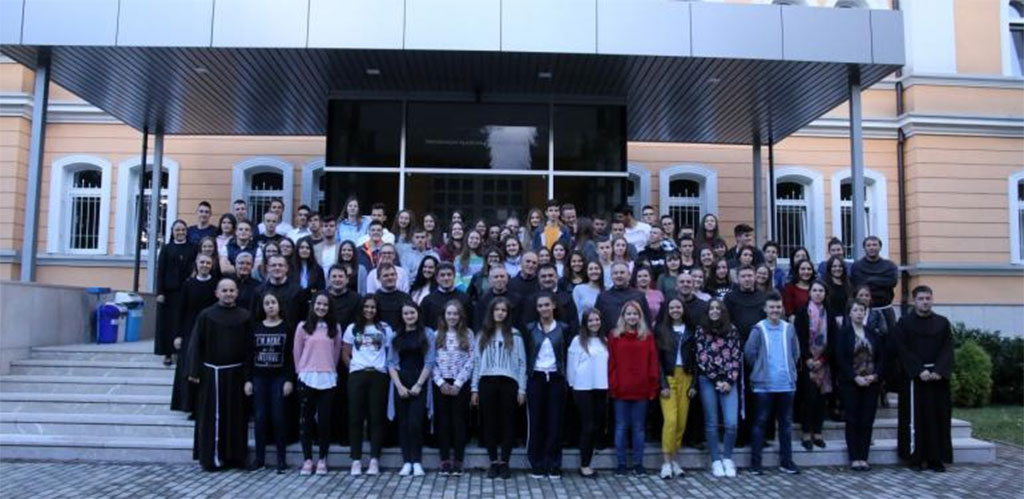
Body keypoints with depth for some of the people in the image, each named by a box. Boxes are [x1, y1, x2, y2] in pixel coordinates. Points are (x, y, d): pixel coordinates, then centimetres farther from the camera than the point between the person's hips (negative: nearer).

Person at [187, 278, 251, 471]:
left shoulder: (244, 316, 2)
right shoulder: (206, 315, 0)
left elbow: (250, 347, 1)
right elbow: (196, 345, 0)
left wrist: (249, 376, -4)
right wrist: (194, 371, -6)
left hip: (235, 373, 1)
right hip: (211, 372, -1)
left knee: (235, 416, 6)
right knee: (212, 416, 2)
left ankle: (233, 456, 16)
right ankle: (211, 457, 10)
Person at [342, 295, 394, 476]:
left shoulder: (385, 329, 7)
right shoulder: (352, 328, 11)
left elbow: (391, 352, 6)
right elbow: (345, 355, 12)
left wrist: (386, 367, -3)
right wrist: (354, 367, 3)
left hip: (378, 376, -1)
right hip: (357, 376, 1)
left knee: (377, 417, -1)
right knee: (355, 417, -1)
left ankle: (374, 460, 2)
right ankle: (356, 460, 4)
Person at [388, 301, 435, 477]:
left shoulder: (427, 334, 3)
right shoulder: (396, 336, 11)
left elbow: (429, 362, -2)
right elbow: (391, 363, 5)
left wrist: (418, 385, -9)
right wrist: (399, 386, -6)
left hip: (419, 384, -3)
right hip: (400, 384, 3)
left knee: (415, 423, -12)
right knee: (403, 423, 2)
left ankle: (417, 462, -2)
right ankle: (406, 462, 8)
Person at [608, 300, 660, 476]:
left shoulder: (647, 336, 6)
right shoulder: (615, 336, 3)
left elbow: (653, 363, 4)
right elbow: (611, 363, 1)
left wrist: (653, 387, -1)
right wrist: (612, 386, -6)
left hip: (641, 389, 1)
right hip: (621, 389, 0)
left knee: (638, 427, 8)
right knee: (621, 427, 6)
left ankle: (638, 464, 17)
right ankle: (621, 464, 14)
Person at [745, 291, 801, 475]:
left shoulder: (789, 329, 4)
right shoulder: (758, 329, -6)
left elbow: (796, 353, 13)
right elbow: (749, 353, -5)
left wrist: (788, 370, 10)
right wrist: (760, 369, 3)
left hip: (786, 384, 3)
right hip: (764, 384, -3)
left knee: (786, 423, 10)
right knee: (760, 422, 2)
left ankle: (786, 461, 20)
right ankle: (755, 462, 8)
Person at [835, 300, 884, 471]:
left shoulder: (872, 333, 10)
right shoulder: (843, 333, -2)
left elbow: (880, 356, 7)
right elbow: (840, 359, -8)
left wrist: (875, 375, -8)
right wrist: (855, 377, -15)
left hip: (871, 383, 3)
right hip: (850, 383, -3)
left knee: (867, 421, 3)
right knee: (853, 420, 0)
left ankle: (863, 457, 10)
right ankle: (854, 459, 6)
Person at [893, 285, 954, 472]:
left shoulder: (943, 322, 8)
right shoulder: (904, 323, -1)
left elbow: (947, 349, 2)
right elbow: (902, 350, -7)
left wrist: (939, 371, -13)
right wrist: (920, 371, -16)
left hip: (938, 376, 3)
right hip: (913, 377, -3)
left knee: (938, 417, 2)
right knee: (915, 417, -2)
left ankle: (935, 457, 8)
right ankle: (916, 456, 3)